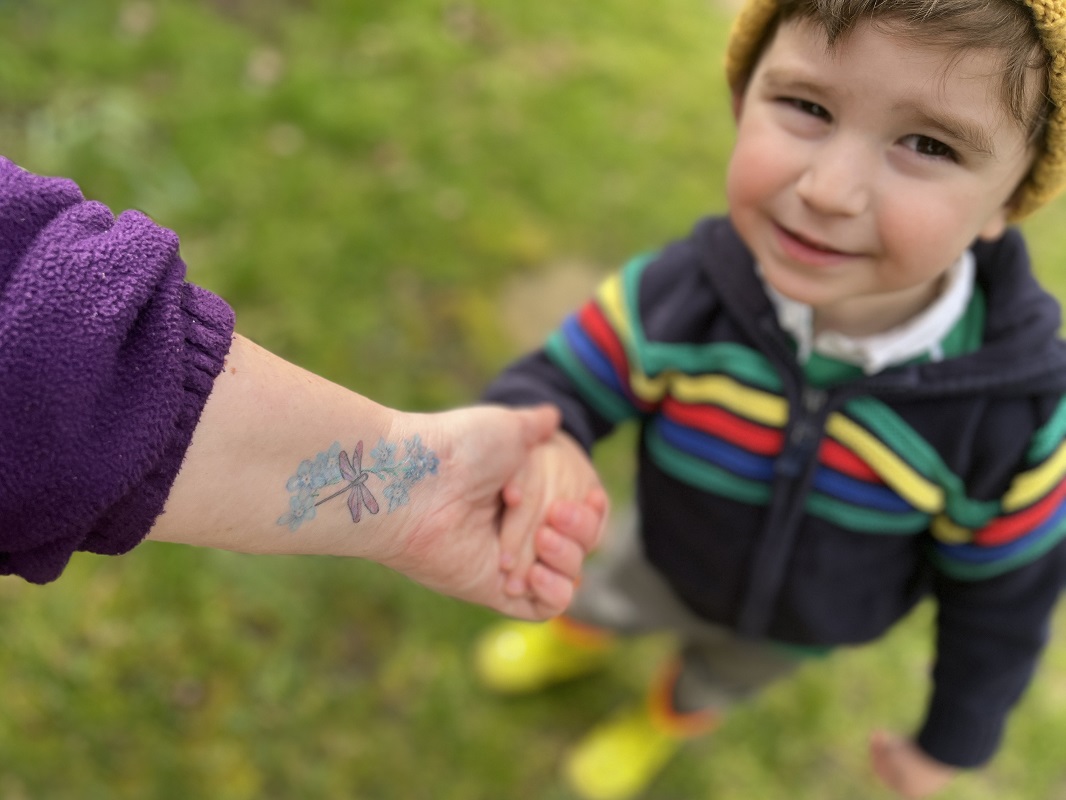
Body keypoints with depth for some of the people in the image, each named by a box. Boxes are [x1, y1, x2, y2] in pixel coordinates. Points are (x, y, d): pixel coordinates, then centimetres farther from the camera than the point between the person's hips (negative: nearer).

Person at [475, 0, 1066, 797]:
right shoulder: (676, 293, -38)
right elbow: (556, 387, -26)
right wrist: (533, 455, -51)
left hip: (798, 631, 0)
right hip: (667, 556, 0)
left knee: (711, 686, 33)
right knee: (599, 603, 33)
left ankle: (664, 721, 70)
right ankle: (573, 644, 71)